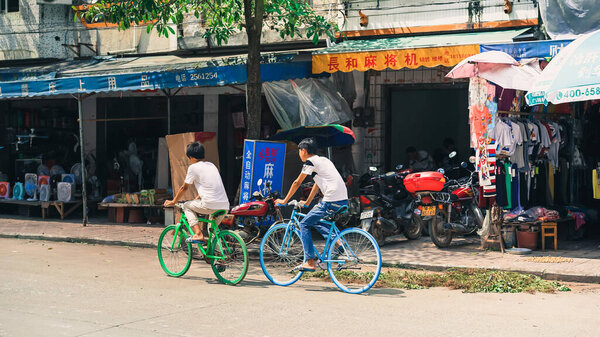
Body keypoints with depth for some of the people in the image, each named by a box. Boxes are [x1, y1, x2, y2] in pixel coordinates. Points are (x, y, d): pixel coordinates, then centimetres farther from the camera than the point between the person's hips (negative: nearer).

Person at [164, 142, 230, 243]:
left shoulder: (193, 167, 1)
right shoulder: (211, 165, 22)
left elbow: (184, 188, 9)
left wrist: (173, 202, 22)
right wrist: (197, 198, 45)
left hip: (210, 205, -7)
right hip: (225, 206, 7)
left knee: (187, 206, 17)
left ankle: (198, 234, 2)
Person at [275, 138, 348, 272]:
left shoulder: (310, 162, -2)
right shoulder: (324, 160, 23)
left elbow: (297, 183, 3)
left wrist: (284, 200, 13)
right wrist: (307, 202, 38)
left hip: (331, 202, -8)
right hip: (344, 201, 8)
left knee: (304, 224, 4)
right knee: (315, 221, 27)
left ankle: (310, 262, 1)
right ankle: (335, 240, 9)